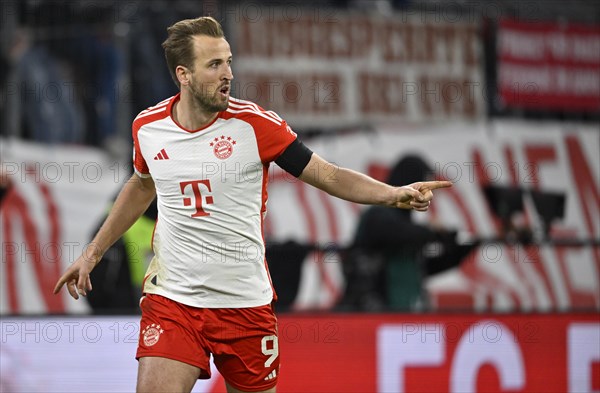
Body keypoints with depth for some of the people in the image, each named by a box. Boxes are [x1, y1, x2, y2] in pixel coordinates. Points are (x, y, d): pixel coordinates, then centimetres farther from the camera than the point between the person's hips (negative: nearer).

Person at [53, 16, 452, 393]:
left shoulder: (255, 123, -9)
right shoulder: (147, 127, 0)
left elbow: (329, 176, -5)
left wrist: (396, 193, -20)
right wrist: (93, 253, 26)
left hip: (246, 303, -1)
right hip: (172, 298, 1)